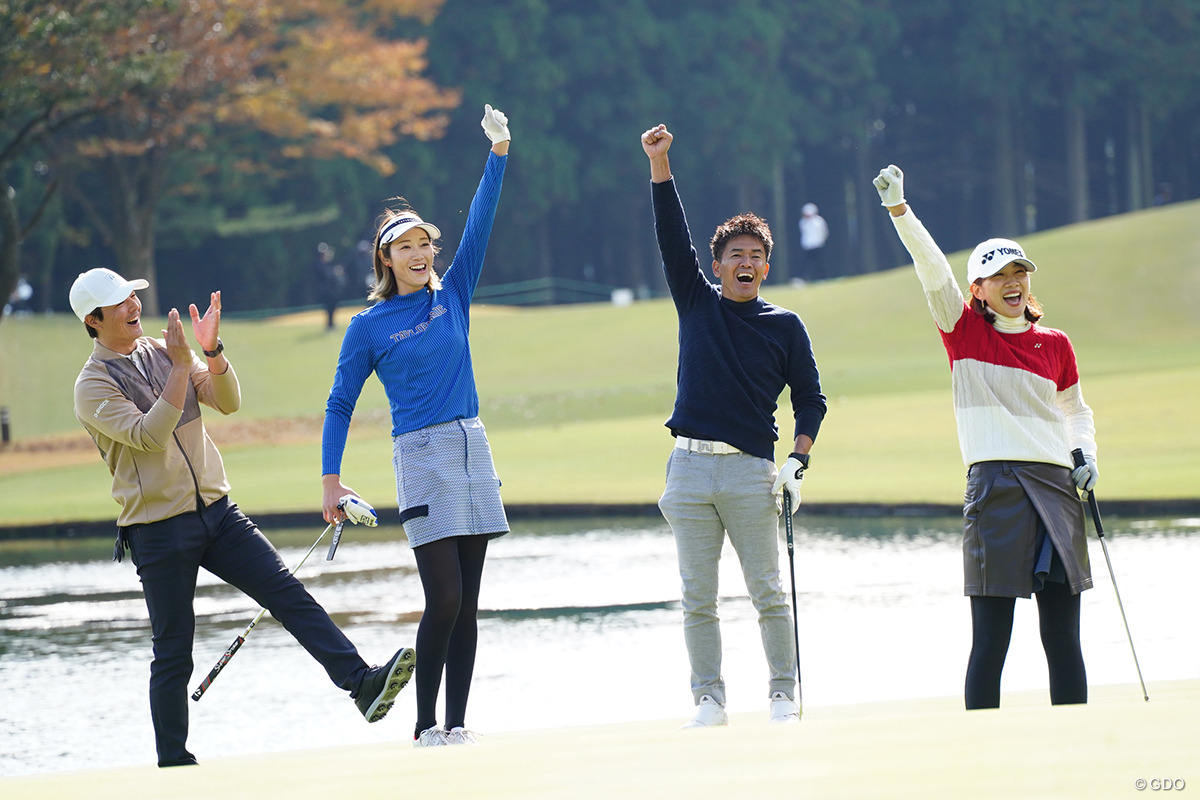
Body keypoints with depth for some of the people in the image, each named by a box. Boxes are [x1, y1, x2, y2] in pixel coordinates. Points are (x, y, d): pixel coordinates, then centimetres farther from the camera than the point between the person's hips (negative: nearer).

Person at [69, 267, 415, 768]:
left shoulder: (162, 351, 12)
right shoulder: (93, 386, -6)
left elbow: (227, 402, 1)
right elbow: (149, 436, -21)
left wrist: (212, 351, -17)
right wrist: (181, 365, -23)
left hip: (217, 513, 5)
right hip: (158, 530, -5)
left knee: (289, 595, -9)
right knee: (173, 653, 0)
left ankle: (362, 684, -17)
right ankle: (173, 765, 10)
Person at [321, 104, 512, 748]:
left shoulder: (452, 295, 11)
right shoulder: (370, 327, 1)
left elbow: (479, 225, 4)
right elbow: (340, 404, 5)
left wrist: (498, 153, -6)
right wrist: (330, 479, 0)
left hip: (472, 451, 4)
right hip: (420, 457, -4)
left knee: (466, 603, 3)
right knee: (444, 599, -11)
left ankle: (457, 724, 6)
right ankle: (425, 726, -2)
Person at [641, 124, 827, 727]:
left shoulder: (784, 326, 8)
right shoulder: (696, 304, 12)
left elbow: (810, 399, 10)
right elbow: (672, 237, 4)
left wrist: (798, 461, -4)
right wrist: (659, 166, -4)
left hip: (750, 471, -2)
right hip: (689, 467, 2)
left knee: (768, 592, -2)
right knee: (697, 598, 2)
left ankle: (784, 695, 6)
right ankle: (708, 699, 6)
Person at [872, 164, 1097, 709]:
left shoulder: (1055, 345, 13)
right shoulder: (965, 331, 5)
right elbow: (931, 268, -8)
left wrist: (1086, 455, 9)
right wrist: (898, 207, -20)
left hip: (1056, 484, 3)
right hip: (994, 486, -3)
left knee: (1063, 637, 4)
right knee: (991, 639, -5)